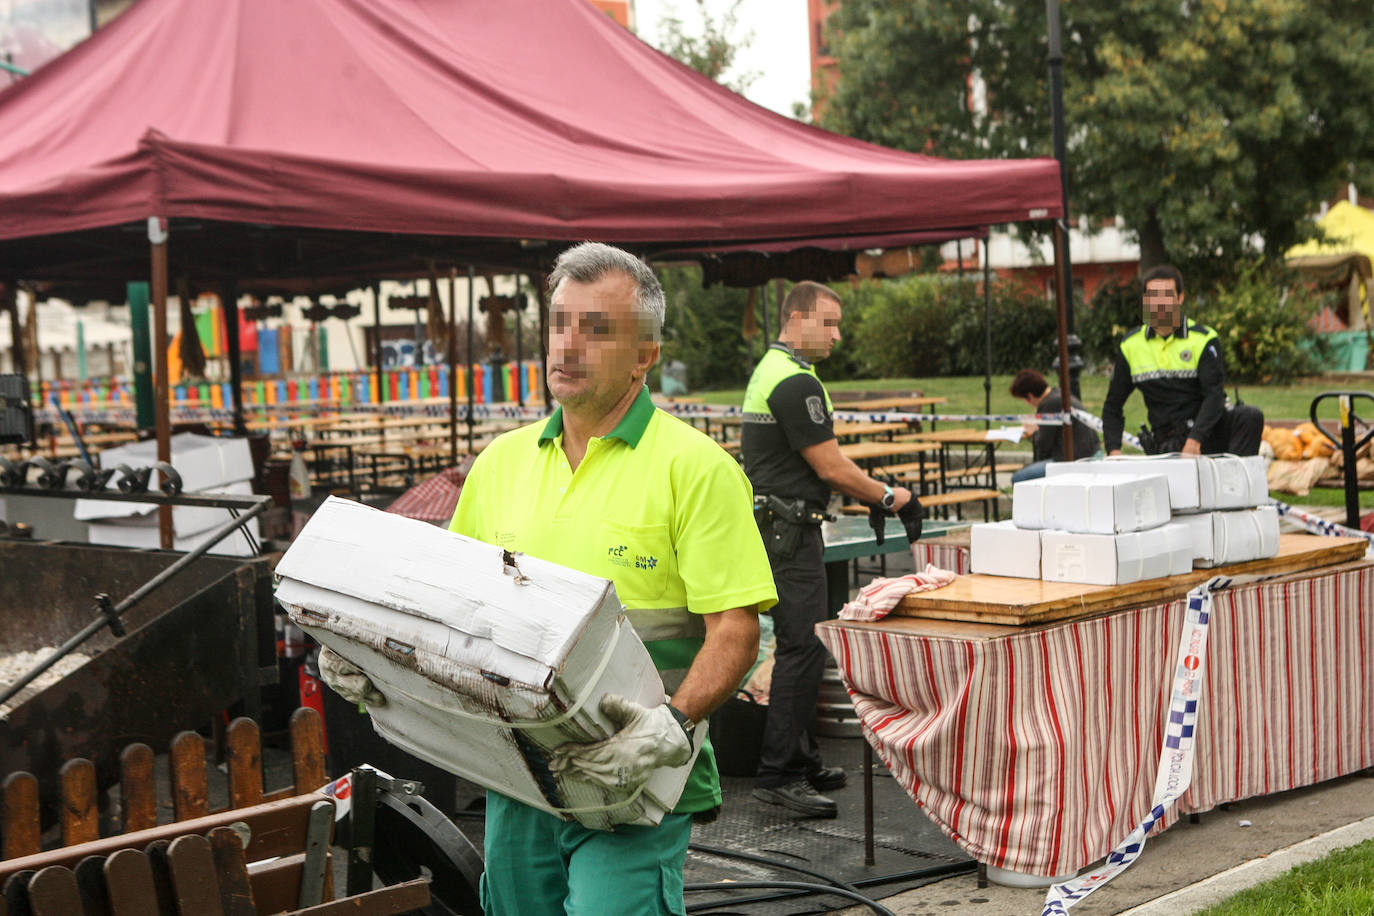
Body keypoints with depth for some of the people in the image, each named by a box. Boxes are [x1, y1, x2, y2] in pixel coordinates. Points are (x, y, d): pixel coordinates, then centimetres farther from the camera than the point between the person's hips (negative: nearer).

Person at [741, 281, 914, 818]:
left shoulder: (770, 370, 17)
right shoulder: (796, 382, -17)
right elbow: (831, 467, -16)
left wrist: (863, 495, 16)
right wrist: (886, 496, -3)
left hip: (778, 526, 11)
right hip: (790, 530, -11)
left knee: (801, 646, 15)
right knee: (803, 648, -10)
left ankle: (801, 762, 22)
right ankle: (778, 775, -8)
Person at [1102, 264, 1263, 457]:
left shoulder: (1203, 340, -2)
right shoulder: (1130, 346, 6)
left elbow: (1215, 394, -12)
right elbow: (1113, 405, 13)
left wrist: (1195, 439, -27)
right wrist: (1113, 449, -2)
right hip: (1166, 444, 1)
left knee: (1250, 417, -28)